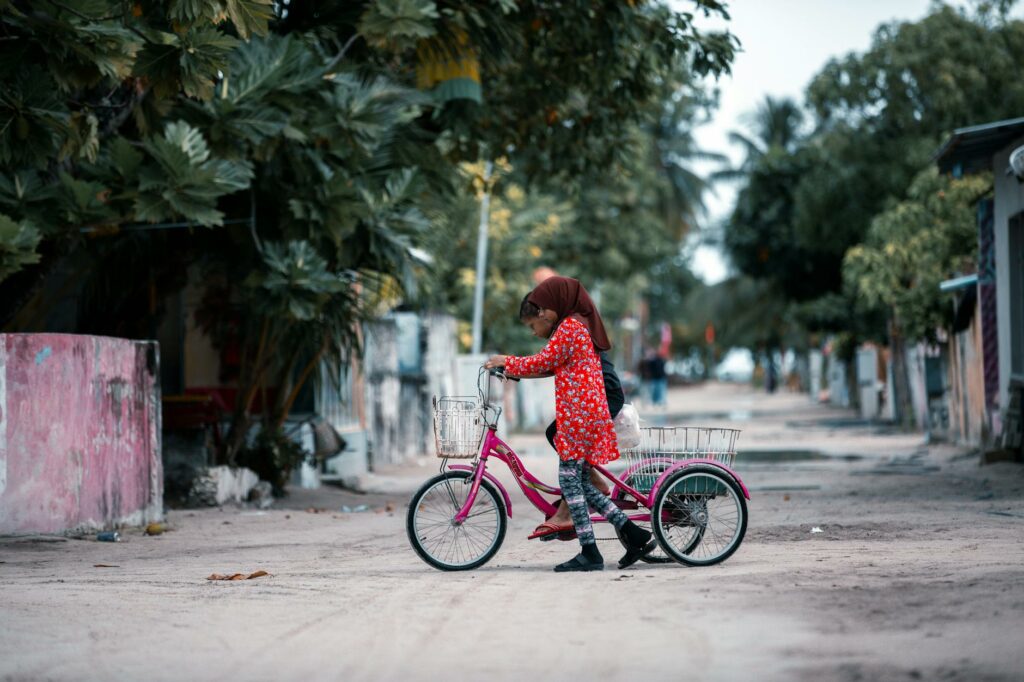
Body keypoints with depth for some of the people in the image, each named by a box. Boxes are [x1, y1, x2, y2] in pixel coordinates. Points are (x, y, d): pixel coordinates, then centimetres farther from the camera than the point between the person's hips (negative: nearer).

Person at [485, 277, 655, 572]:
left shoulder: (569, 326, -9)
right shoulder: (582, 326, 22)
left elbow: (542, 363, -11)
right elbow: (552, 366, 24)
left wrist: (506, 362, 2)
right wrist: (514, 369, 18)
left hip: (577, 413, -10)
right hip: (590, 411, 10)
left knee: (569, 479, -7)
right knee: (580, 481, 11)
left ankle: (589, 553, -7)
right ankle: (636, 535, 7)